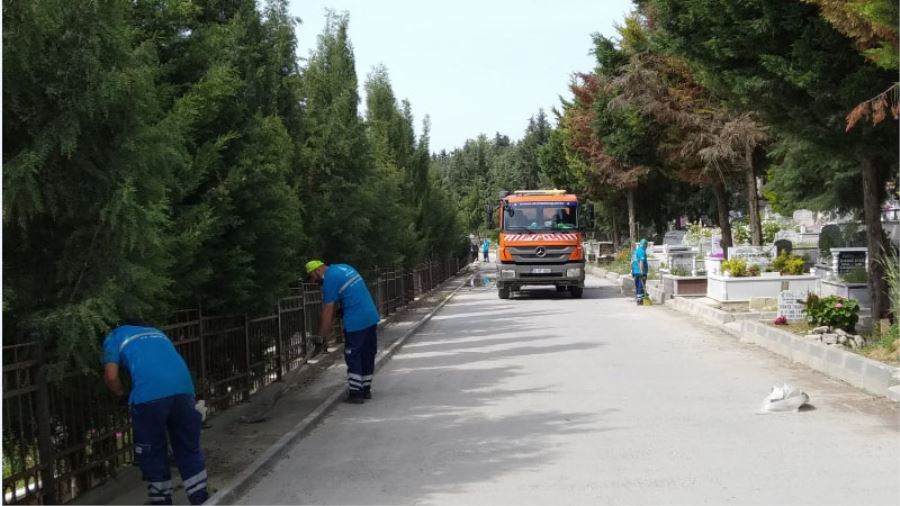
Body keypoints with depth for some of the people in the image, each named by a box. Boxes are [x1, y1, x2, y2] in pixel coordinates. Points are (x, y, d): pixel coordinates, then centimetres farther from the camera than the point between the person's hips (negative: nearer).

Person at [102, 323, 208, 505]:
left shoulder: (115, 336, 23)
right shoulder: (156, 332, 37)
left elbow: (111, 376, 9)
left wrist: (122, 396, 27)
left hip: (149, 394, -4)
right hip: (183, 388, 4)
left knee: (151, 454, 12)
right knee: (189, 448, 16)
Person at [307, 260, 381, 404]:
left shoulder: (329, 280, -10)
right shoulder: (344, 267, 15)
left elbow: (328, 309, -10)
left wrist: (323, 331, -3)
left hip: (355, 322, -8)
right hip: (372, 317, 8)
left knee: (352, 357, 1)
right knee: (368, 355, 15)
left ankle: (355, 393, 2)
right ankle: (366, 390, 23)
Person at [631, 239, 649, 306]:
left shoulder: (635, 251, 13)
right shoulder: (642, 251, -13)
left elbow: (632, 262, 18)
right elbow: (641, 262, -21)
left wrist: (632, 271, 24)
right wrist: (641, 272, -22)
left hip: (635, 272, 8)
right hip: (641, 272, -8)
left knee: (637, 286, 13)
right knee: (641, 286, -3)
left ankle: (638, 299, 18)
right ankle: (640, 300, -3)